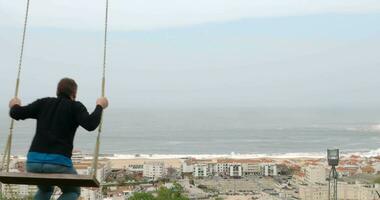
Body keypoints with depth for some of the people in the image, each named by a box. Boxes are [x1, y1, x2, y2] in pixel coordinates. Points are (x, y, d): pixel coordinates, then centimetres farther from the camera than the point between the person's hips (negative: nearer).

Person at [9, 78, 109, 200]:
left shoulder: (44, 103, 15)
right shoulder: (75, 107, 5)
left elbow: (16, 113, 9)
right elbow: (90, 125, -11)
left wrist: (14, 106, 31)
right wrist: (100, 106, 5)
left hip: (34, 162, 4)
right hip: (59, 163, -4)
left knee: (45, 190, 35)